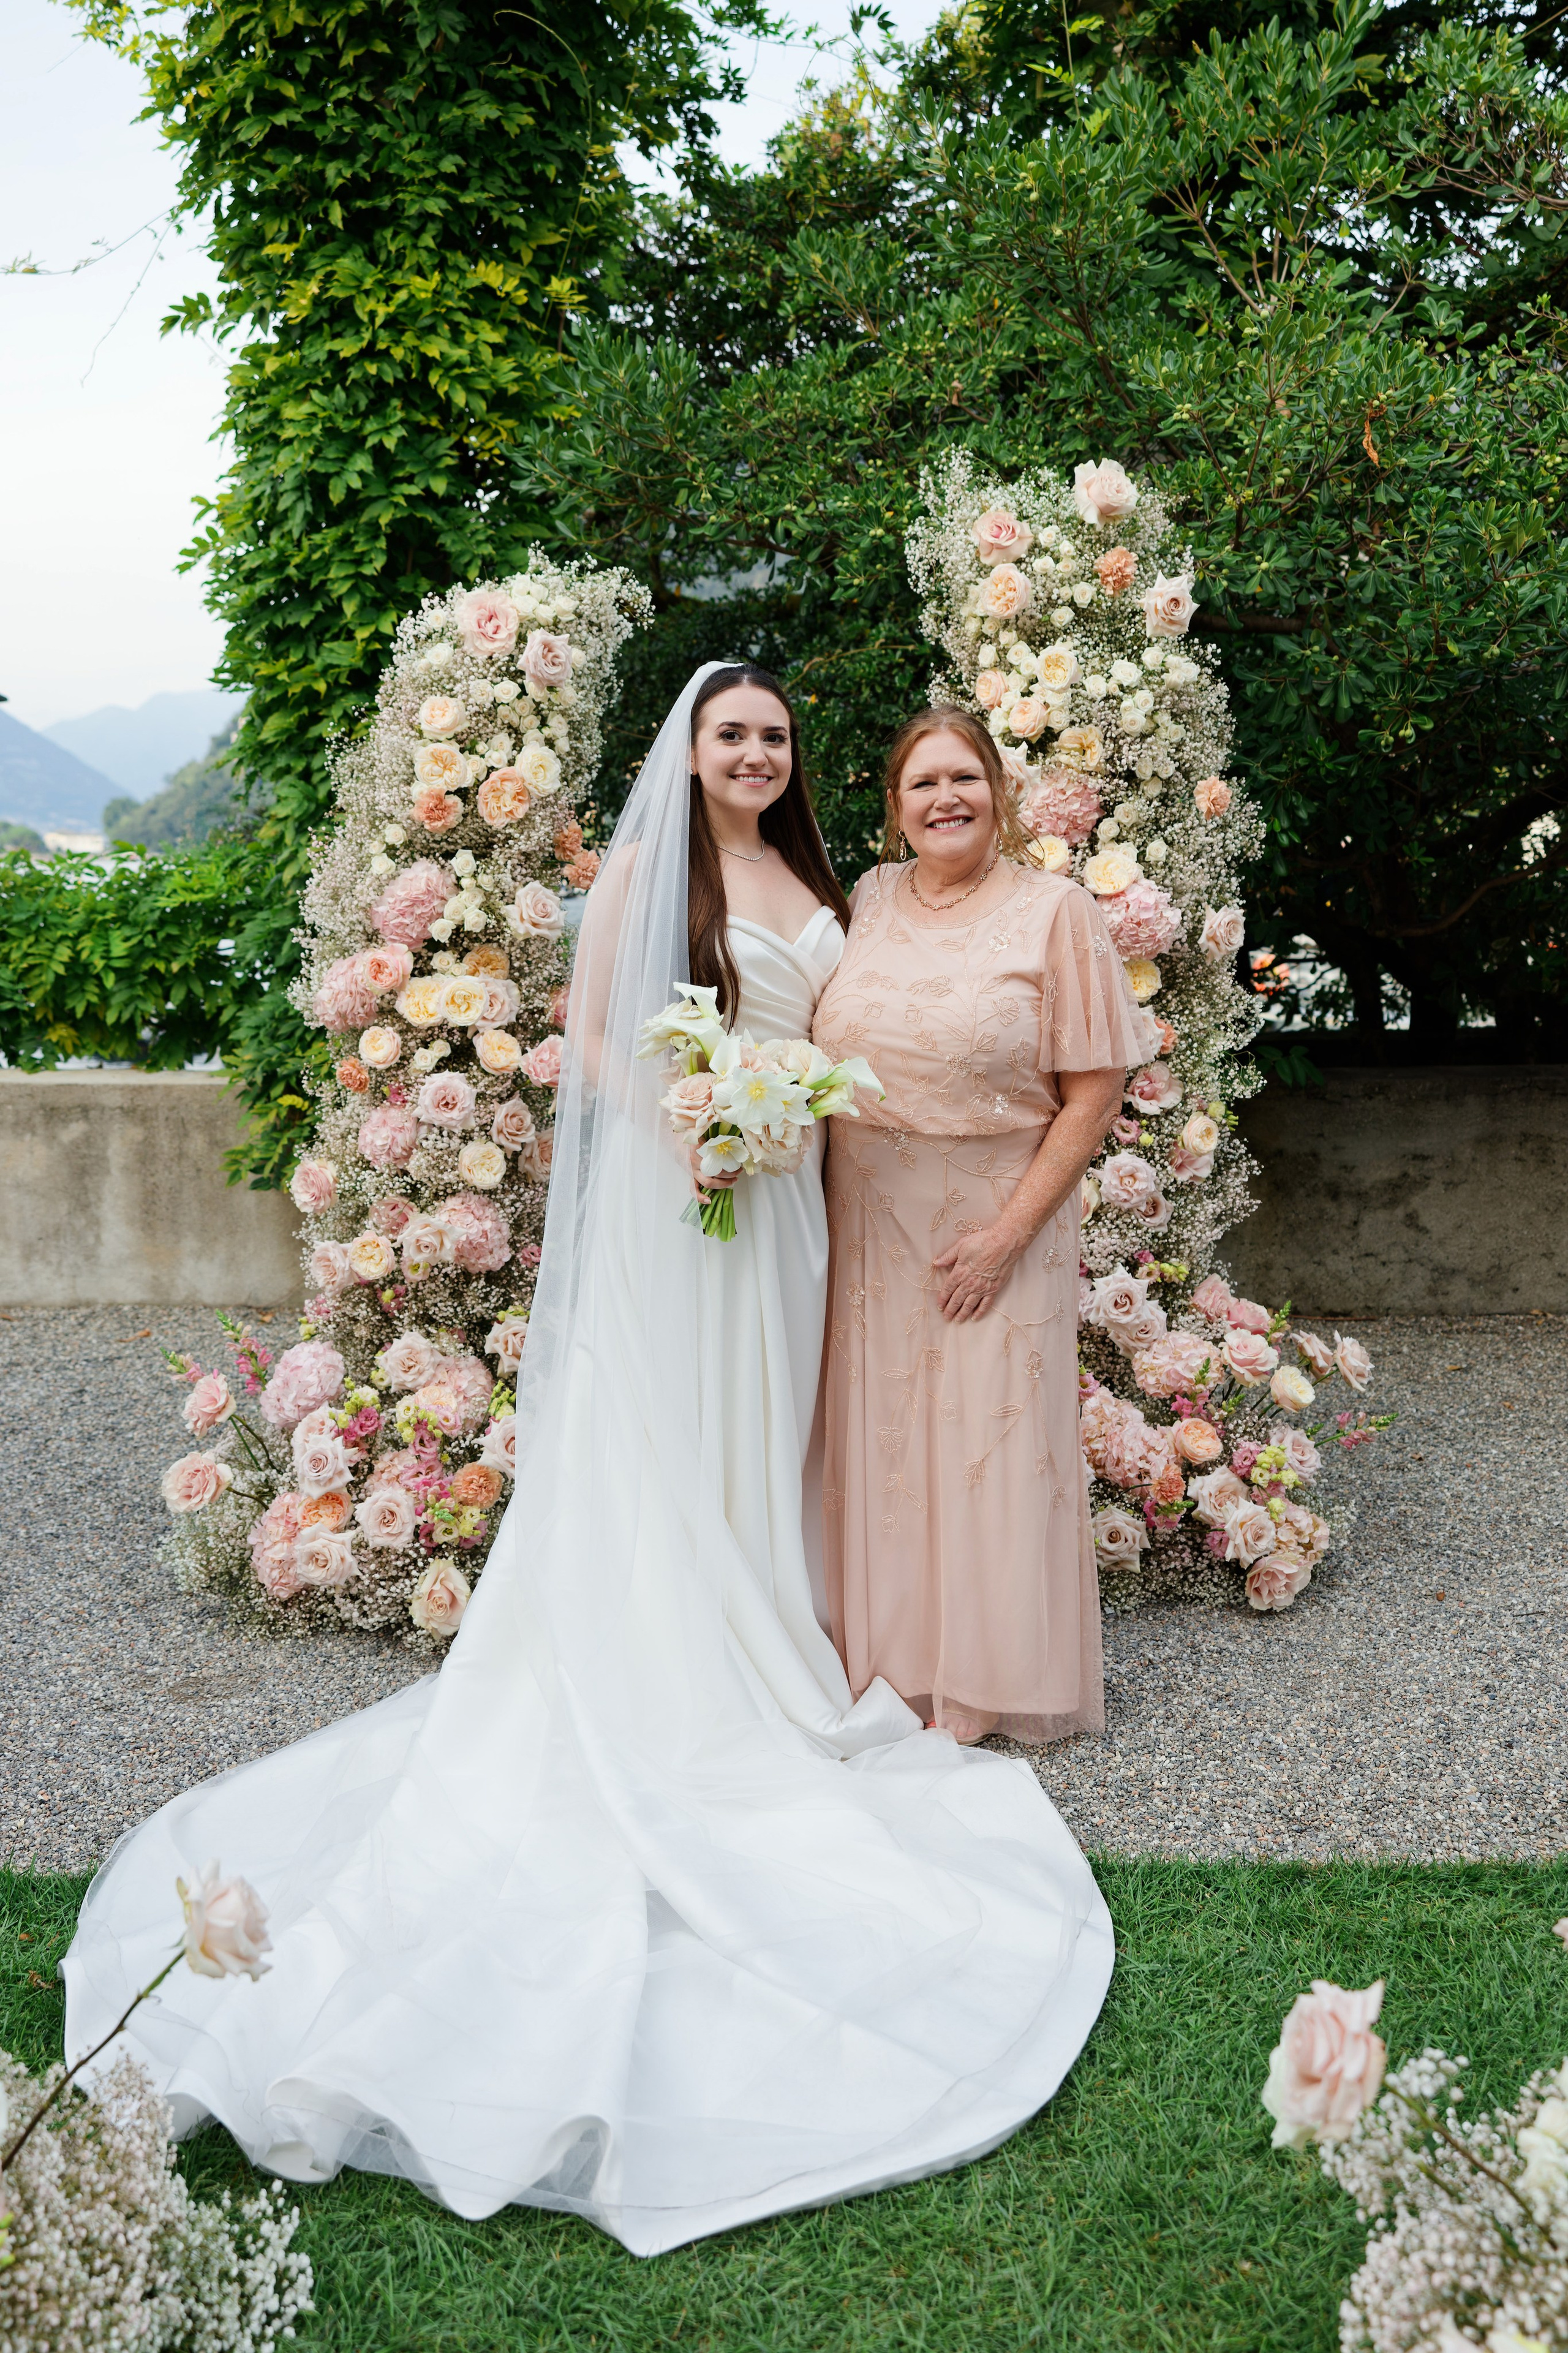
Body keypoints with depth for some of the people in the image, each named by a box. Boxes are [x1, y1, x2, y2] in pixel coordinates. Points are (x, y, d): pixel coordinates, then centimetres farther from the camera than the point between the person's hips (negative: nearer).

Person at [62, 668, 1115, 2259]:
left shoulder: (805, 875, 14)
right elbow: (590, 1041, -7)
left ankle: (754, 1650, 24)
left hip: (779, 1190, 6)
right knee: (652, 1446, -2)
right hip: (668, 1189, -6)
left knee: (755, 1438, 13)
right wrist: (685, 1110, -23)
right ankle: (657, 1702, 5)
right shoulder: (644, 863, -4)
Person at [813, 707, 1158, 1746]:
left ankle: (995, 1678, 19)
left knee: (991, 1443, 3)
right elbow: (829, 1057, 14)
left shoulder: (1056, 911, -7)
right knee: (879, 1435, 11)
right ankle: (892, 1658, 27)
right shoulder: (870, 900, 6)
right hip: (872, 1222, 4)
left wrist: (1008, 1232, -16)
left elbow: (1092, 1094, -10)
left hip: (998, 1220, -4)